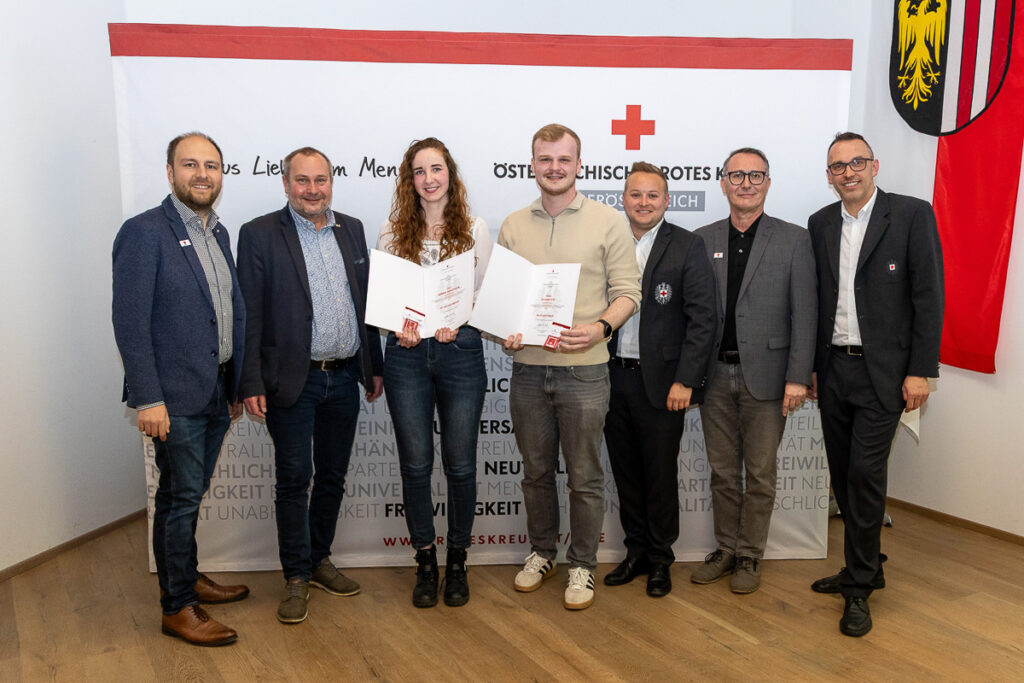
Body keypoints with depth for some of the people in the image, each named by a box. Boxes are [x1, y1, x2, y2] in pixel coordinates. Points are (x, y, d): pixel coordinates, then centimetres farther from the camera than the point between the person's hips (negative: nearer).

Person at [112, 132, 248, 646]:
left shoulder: (218, 234, 12)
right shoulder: (143, 232, -11)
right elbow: (130, 322, -15)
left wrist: (237, 385, 14)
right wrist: (148, 399, -18)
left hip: (216, 391, 7)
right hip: (176, 395, -7)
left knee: (191, 493, 19)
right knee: (180, 497, 2)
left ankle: (187, 577, 36)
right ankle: (177, 608, 17)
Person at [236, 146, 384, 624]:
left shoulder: (351, 230, 9)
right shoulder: (259, 234, -5)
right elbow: (249, 315, -7)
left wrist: (374, 366, 12)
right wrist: (251, 384, -12)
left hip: (344, 377, 5)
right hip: (292, 380, -5)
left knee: (332, 476, 15)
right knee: (294, 479, 4)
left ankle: (320, 560, 32)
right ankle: (296, 577, 19)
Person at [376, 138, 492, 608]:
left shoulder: (475, 230, 6)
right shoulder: (393, 233, 8)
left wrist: (459, 322, -13)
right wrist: (399, 326, -11)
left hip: (460, 352, -1)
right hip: (407, 354, 1)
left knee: (460, 463, 5)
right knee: (415, 463, 5)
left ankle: (457, 562, 23)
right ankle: (425, 562, 23)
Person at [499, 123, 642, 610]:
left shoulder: (608, 222, -1)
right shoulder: (513, 226, 9)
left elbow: (628, 292, -3)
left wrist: (600, 327, -20)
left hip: (584, 369, -3)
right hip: (527, 367, 3)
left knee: (585, 476, 7)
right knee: (535, 470, 16)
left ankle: (582, 566, 25)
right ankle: (541, 551, 36)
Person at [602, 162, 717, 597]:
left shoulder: (687, 247, -4)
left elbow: (703, 319, -7)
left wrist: (684, 380, -13)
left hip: (660, 382, -4)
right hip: (613, 378, 4)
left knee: (661, 475, 8)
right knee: (626, 473, 14)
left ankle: (660, 560, 25)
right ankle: (636, 552, 30)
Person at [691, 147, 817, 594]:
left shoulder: (794, 240, 0)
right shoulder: (702, 240, 7)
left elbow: (804, 314, -3)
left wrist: (798, 377, -9)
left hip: (764, 375, -2)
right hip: (715, 375, 2)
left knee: (760, 474, 8)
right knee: (722, 471, 13)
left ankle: (750, 556, 24)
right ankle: (725, 549, 29)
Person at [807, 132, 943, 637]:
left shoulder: (912, 215, -4)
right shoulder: (820, 224, 9)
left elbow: (929, 297, -7)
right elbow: (815, 299, 10)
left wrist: (920, 371, -11)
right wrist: (807, 366, 8)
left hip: (882, 372, -5)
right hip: (833, 368, 5)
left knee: (865, 474, -6)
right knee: (843, 474, 11)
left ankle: (859, 587, 10)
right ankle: (865, 566, 29)